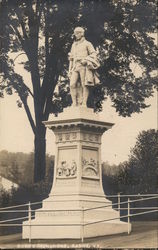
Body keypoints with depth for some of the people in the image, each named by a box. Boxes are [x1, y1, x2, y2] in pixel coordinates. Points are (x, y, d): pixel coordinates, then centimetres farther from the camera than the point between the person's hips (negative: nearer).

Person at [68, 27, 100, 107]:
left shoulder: (87, 44, 7)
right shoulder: (74, 45, 23)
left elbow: (94, 55, 0)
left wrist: (86, 59, -16)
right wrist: (70, 70, 15)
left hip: (84, 66, -5)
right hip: (75, 67, 5)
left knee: (84, 85, -9)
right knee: (72, 84, -10)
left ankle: (84, 103, -10)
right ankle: (75, 103, -8)